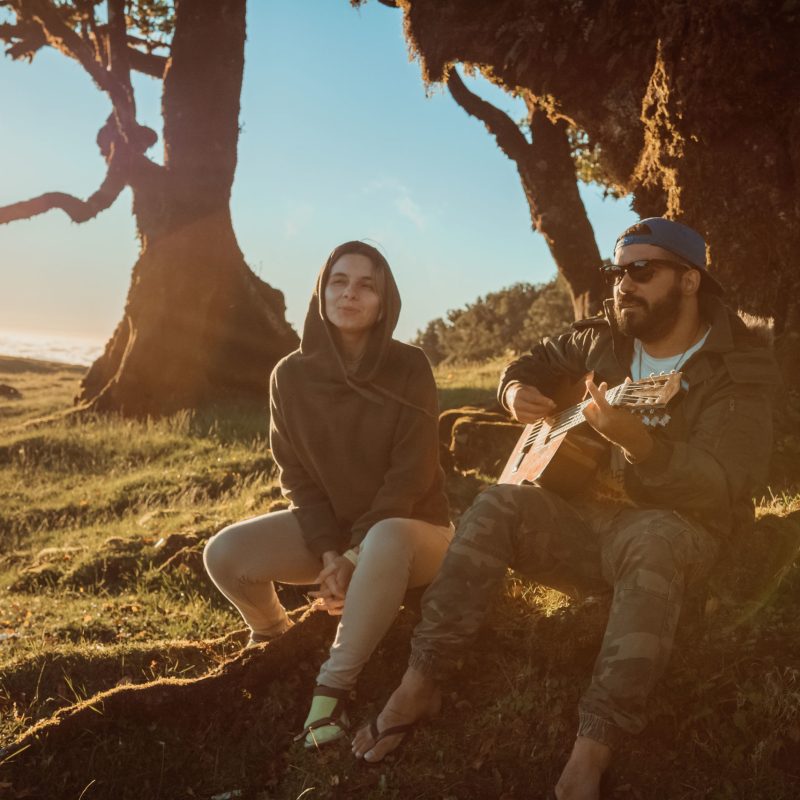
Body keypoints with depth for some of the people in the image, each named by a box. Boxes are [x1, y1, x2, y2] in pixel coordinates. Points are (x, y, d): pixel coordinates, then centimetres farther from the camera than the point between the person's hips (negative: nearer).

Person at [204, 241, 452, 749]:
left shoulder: (409, 368, -15)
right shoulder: (293, 375, -7)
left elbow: (411, 474, -17)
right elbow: (297, 474, -4)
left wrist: (355, 557, -23)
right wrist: (328, 553, -18)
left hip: (411, 524, -3)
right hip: (330, 523, 4)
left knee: (385, 542, -41)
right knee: (225, 554, -19)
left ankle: (335, 683, -24)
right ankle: (276, 638, 12)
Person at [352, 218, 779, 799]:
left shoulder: (738, 367, -11)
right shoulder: (600, 339, 4)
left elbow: (725, 487, -24)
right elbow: (534, 364, 23)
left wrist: (639, 444, -43)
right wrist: (517, 392, -4)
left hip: (678, 527, -4)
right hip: (583, 518, 5)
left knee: (653, 540, -39)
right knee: (501, 504, -24)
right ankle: (420, 682, -21)